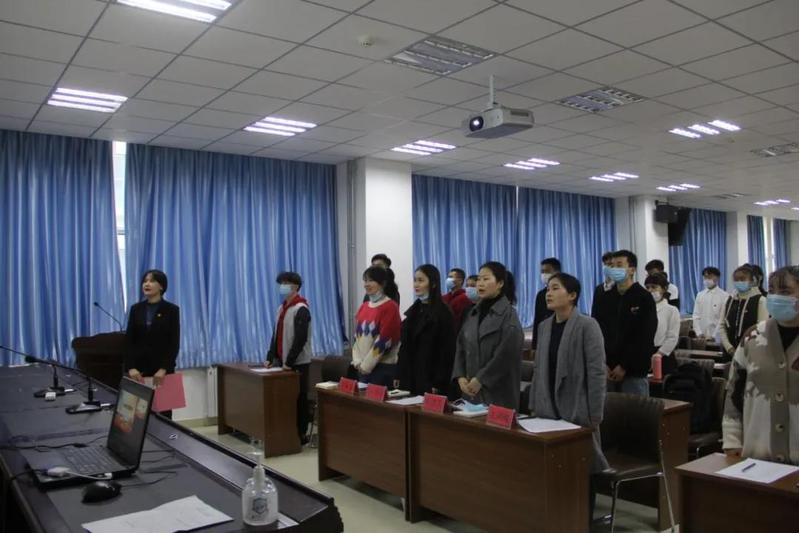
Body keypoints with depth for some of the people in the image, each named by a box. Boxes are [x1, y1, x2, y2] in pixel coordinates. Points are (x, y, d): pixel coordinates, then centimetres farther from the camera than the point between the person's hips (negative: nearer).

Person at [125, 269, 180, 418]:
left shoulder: (172, 310, -4)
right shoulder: (135, 309, 6)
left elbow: (174, 343, -8)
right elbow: (128, 340, 2)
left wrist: (164, 369, -17)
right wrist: (130, 367, -10)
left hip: (162, 368, -3)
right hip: (139, 367, 3)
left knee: (163, 411, 2)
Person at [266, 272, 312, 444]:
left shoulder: (301, 309, -13)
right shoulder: (281, 308, 14)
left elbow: (301, 339, -19)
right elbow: (276, 335, 16)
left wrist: (289, 362, -18)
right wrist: (270, 357, 7)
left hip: (298, 363, -8)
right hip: (283, 362, 8)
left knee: (299, 399, 0)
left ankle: (301, 435, 8)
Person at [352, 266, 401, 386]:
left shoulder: (390, 307, -11)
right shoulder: (364, 306, 11)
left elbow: (384, 339, -15)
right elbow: (357, 335, 12)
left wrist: (366, 365, -12)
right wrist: (358, 362, 0)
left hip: (384, 367, -6)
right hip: (363, 367, 7)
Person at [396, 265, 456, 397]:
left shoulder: (443, 313, -8)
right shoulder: (414, 310, 12)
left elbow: (447, 351, -12)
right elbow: (404, 346, 13)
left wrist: (438, 383, -17)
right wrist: (399, 375, 8)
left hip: (429, 379, -6)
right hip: (409, 378, 6)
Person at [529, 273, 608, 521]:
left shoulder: (587, 325, -10)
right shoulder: (544, 326, 8)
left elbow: (597, 372, -13)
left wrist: (595, 415, -14)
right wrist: (534, 406, 11)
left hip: (577, 412, -5)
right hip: (549, 411, 5)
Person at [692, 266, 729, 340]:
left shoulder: (724, 296, -5)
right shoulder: (700, 295, 8)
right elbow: (696, 315, 6)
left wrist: (713, 336, -14)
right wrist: (699, 333, -5)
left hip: (717, 338, -4)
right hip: (702, 338, 4)